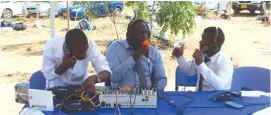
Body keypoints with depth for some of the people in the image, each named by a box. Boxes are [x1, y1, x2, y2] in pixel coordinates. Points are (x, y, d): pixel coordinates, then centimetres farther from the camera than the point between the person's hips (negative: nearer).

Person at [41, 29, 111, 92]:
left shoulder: (89, 44, -26)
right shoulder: (51, 47, -27)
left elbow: (106, 72, -26)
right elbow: (48, 76, -14)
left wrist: (93, 78, -45)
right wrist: (64, 66, -31)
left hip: (81, 87, 2)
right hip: (57, 88, -1)